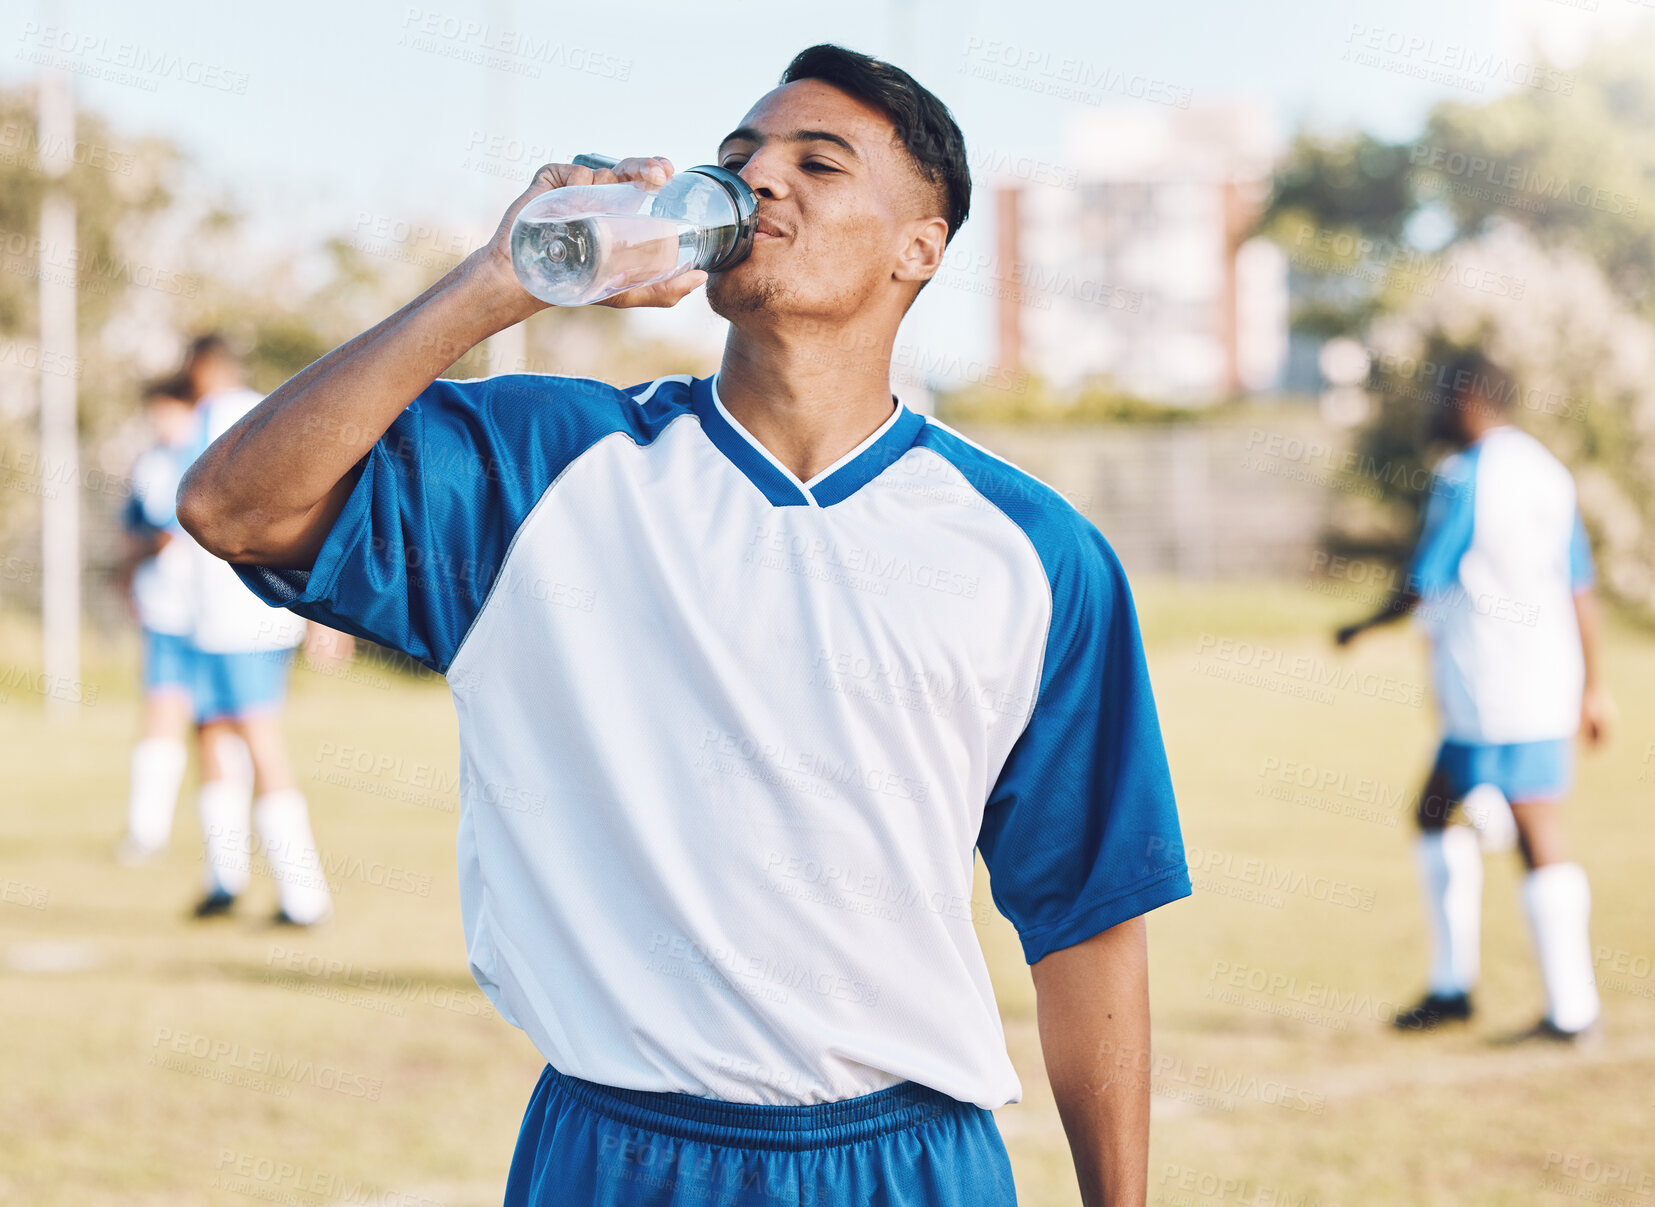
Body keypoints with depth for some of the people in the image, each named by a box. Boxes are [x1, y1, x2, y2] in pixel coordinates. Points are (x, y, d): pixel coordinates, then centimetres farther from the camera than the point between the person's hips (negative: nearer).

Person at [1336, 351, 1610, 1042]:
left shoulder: (1464, 478, -11)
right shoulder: (1546, 472, 14)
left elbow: (1424, 586, -10)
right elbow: (1580, 587, 15)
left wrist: (1364, 628, 8)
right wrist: (1593, 686, 18)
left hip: (1494, 694, -8)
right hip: (1547, 684, 8)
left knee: (1538, 836, -6)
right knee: (1439, 810, 15)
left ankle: (1571, 1010, -4)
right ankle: (1452, 984, 16)